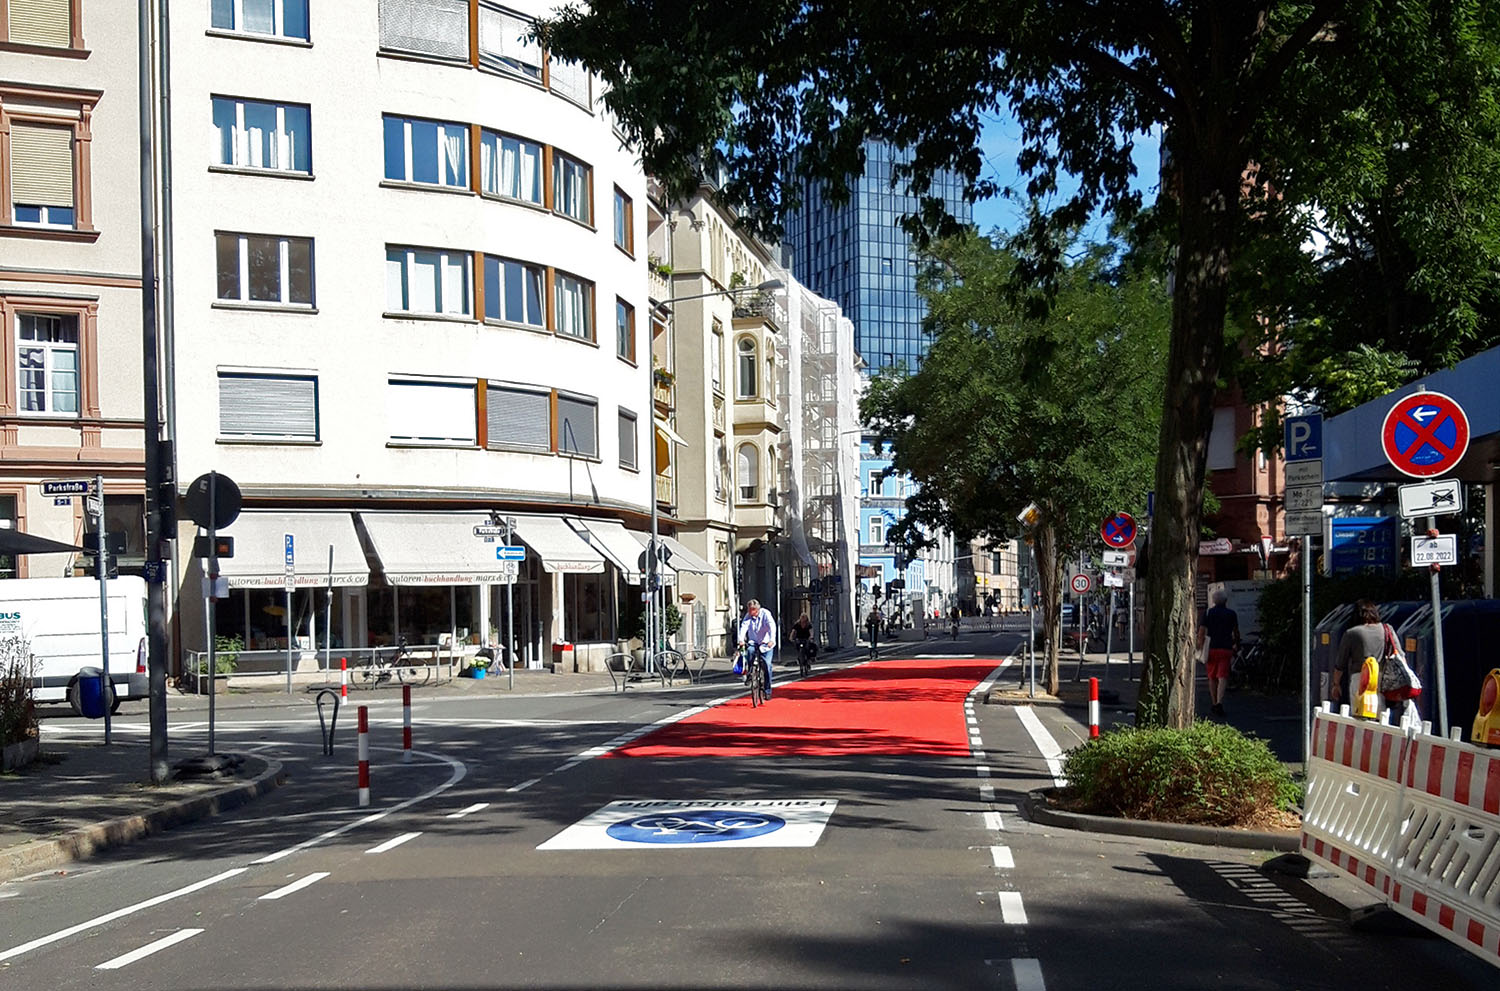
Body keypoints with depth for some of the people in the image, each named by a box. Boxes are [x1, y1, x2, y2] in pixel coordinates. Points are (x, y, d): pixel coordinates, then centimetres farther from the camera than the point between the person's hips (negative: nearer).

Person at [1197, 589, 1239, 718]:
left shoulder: (1208, 613, 2)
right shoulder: (1232, 614, 4)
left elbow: (1201, 631, -5)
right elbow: (1236, 632, 13)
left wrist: (1201, 648, -2)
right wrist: (1236, 643, 30)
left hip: (1211, 648, 1)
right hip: (1226, 649, -1)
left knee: (1212, 677, 14)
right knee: (1222, 677, -6)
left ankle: (1213, 703, 23)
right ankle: (1219, 702, -24)